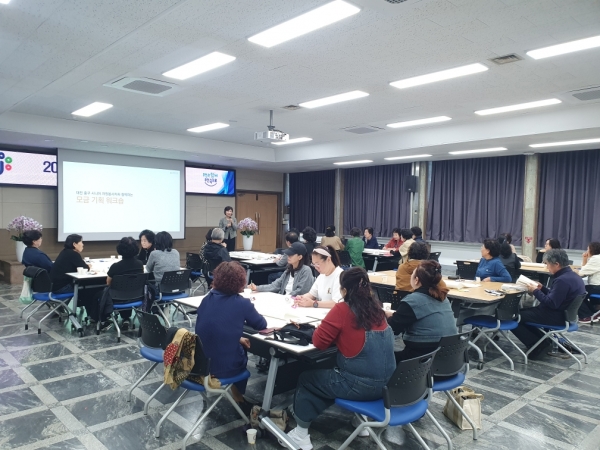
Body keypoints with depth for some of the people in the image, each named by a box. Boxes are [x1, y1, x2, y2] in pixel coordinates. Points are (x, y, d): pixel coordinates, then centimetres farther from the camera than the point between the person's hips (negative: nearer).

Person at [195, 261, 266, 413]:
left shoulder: (207, 299, 0)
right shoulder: (242, 303, -15)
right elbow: (261, 325, 2)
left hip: (199, 361, 4)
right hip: (224, 367, -4)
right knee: (243, 350, 29)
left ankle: (237, 396, 43)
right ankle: (238, 398, 47)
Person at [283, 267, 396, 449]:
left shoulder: (342, 309, -16)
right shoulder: (376, 308, 3)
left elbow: (319, 341, -11)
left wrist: (331, 328, 6)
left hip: (360, 385, -7)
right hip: (385, 383, 7)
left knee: (306, 379, 16)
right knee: (330, 372, 35)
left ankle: (301, 434, 23)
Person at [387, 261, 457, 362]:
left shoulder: (412, 300, -16)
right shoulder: (441, 297, 8)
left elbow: (392, 328, -7)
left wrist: (384, 316, 11)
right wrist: (394, 314, 22)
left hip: (424, 358, -8)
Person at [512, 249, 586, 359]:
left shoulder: (562, 280, -25)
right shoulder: (572, 275, 8)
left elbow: (551, 303, -26)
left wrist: (536, 292, -15)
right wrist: (542, 288, 8)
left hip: (556, 317, -11)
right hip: (564, 313, 11)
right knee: (523, 312, 22)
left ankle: (536, 345, -5)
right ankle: (544, 341, 14)